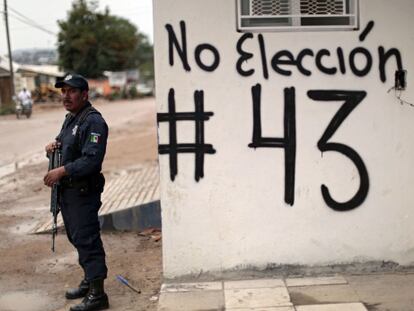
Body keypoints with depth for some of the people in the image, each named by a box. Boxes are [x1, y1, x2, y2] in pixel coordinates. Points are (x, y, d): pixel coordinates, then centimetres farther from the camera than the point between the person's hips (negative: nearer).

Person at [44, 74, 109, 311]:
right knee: (76, 237, 19)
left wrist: (61, 171, -25)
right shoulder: (71, 118, 14)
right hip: (67, 189, 10)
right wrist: (54, 145, 6)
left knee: (86, 239, -7)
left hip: (84, 191, -10)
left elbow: (92, 160, -25)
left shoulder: (93, 121, -17)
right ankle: (90, 281, 34)